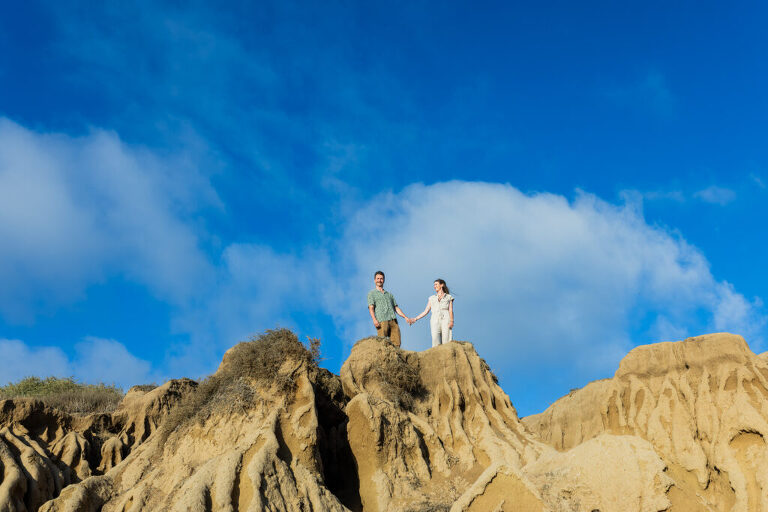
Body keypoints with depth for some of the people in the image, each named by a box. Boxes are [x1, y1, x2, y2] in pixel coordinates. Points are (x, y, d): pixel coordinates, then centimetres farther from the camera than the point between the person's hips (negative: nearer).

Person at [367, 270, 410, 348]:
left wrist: (405, 317, 11)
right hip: (381, 321, -4)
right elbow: (371, 307, -1)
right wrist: (374, 320, -18)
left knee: (396, 343, -7)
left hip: (393, 320, 4)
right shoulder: (372, 293, 14)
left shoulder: (389, 294, 29)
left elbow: (396, 308, 25)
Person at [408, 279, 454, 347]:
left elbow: (451, 311, 3)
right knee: (436, 344, -13)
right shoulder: (432, 298, 23)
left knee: (446, 343, -14)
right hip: (435, 321, 2)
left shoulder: (449, 297, 16)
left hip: (446, 321, -2)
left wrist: (451, 321, -13)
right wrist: (415, 319, 15)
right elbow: (426, 311, 21)